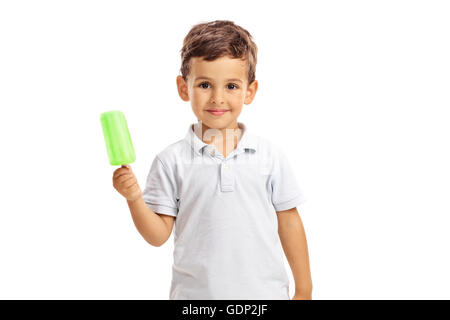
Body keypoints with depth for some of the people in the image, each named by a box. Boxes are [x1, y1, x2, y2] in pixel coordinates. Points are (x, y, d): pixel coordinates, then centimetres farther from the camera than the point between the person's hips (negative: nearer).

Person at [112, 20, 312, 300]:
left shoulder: (270, 156, -2)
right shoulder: (172, 161, -6)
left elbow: (289, 224, 4)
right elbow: (159, 235, -3)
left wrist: (304, 291, 7)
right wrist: (134, 199, -20)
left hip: (265, 292, 1)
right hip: (195, 293, 0)